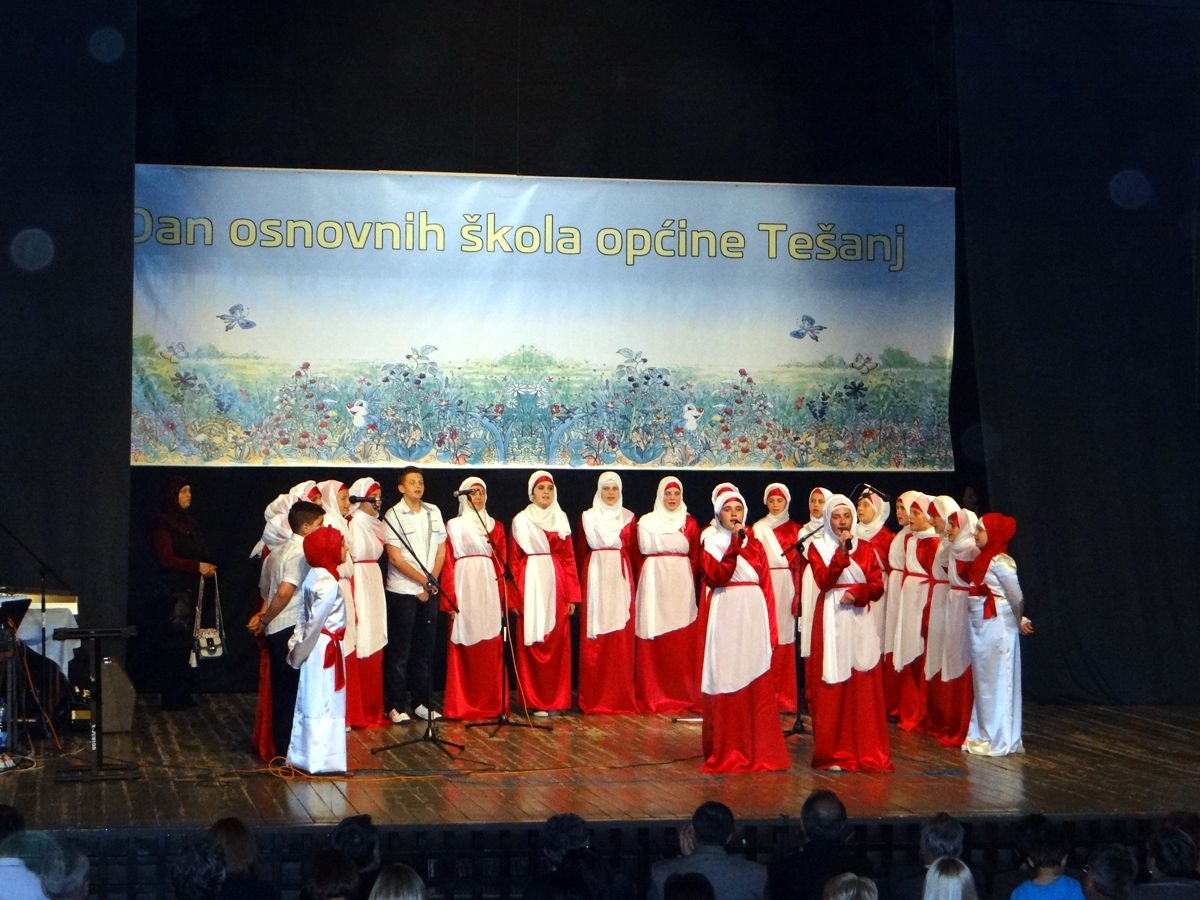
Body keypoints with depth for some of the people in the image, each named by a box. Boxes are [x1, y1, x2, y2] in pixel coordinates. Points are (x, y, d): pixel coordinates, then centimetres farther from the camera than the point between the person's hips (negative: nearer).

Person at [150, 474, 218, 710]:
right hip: (173, 590, -8)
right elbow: (166, 558, -16)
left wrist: (206, 567, 2)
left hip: (190, 589, 8)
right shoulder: (163, 524, -7)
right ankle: (173, 697, -3)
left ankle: (182, 694, 11)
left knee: (184, 641, 7)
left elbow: (200, 552, 23)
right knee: (175, 641, -7)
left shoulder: (188, 522, 17)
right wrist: (198, 566, -18)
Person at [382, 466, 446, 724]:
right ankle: (396, 705, 4)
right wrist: (423, 580, -12)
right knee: (400, 650, -1)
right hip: (402, 591, -5)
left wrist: (432, 581, -2)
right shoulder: (393, 515, -6)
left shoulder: (433, 511, 9)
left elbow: (441, 548, 10)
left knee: (425, 647, 8)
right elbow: (395, 557, -11)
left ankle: (422, 702, 15)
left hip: (429, 591, 5)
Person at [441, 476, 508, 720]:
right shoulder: (453, 526, 7)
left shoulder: (495, 525, 15)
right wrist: (449, 600, -7)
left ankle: (492, 702, 7)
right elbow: (448, 564, 2)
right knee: (463, 649, -3)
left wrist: (503, 597, 0)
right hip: (464, 586, -2)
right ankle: (462, 705, 3)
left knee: (491, 649, 0)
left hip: (489, 588, 2)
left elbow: (502, 563, 10)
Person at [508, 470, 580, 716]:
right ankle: (535, 701, 4)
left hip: (556, 586, 2)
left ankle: (556, 699, 8)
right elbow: (513, 560, 3)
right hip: (531, 584, -2)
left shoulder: (561, 519, 11)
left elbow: (569, 558, 9)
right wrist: (515, 598, -4)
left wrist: (572, 595, 2)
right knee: (531, 643, -2)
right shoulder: (521, 521, 5)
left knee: (557, 642, 1)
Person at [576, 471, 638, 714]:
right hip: (595, 576, -1)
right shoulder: (588, 517, 6)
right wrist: (581, 584, 1)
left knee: (621, 636, -2)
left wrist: (631, 579, 2)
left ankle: (621, 696, 4)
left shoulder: (628, 517, 10)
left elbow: (633, 552, 10)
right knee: (594, 638, -4)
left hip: (621, 579, 1)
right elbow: (581, 552, 6)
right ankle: (593, 698, 1)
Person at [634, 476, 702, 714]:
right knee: (653, 641, -4)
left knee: (682, 642, -2)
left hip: (681, 585, 1)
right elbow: (642, 553, 7)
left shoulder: (690, 523, 11)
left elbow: (695, 558, 11)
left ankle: (683, 695, 3)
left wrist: (687, 577, 1)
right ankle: (652, 696, 0)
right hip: (654, 583, -1)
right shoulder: (647, 522, 8)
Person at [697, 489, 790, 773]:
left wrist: (771, 629, 2)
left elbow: (767, 587, 10)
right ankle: (725, 752, 4)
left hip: (754, 615, 3)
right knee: (726, 680, -3)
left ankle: (759, 752, 5)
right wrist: (734, 547, -19)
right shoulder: (711, 543, 5)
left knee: (757, 684, 0)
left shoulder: (755, 544, 14)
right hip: (725, 616, -3)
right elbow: (715, 577, -12)